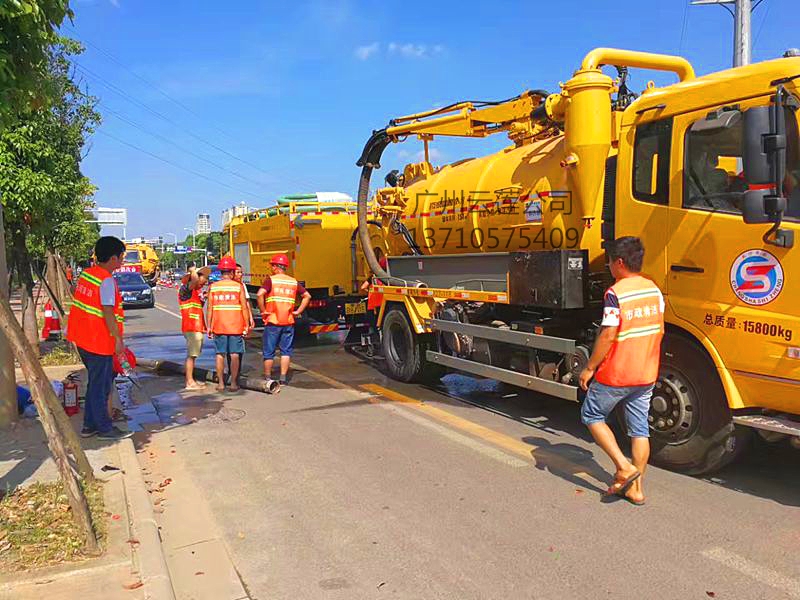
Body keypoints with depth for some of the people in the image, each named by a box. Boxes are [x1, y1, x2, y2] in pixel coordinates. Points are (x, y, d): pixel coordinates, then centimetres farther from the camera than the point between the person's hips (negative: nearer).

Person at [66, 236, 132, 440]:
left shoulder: (85, 274, 10)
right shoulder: (107, 280, -17)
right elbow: (107, 312, -22)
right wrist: (118, 339, -18)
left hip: (82, 337, 9)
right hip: (99, 341, -9)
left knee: (95, 382, 19)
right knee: (100, 385, 1)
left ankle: (90, 425, 25)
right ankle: (104, 428, 11)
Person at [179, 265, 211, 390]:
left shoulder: (195, 291, 20)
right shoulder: (185, 289, -9)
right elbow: (195, 280, -31)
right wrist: (193, 271, -15)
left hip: (197, 328, 10)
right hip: (191, 327, -10)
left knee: (193, 354, 14)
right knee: (191, 355, -7)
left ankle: (191, 379, 22)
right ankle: (189, 382, -4)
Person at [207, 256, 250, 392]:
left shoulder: (213, 287, 1)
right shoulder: (238, 286, -4)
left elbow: (210, 308, 1)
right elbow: (244, 307, -5)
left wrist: (209, 326, 8)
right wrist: (246, 325, 2)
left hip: (218, 326, 2)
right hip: (236, 326, -2)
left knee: (220, 354, 9)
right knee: (234, 355, 4)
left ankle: (221, 383, 13)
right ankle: (233, 384, 6)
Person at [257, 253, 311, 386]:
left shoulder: (270, 280, -5)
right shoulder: (293, 282, 8)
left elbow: (260, 294, -21)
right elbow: (307, 296, 8)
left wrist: (263, 311, -11)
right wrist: (298, 311, 6)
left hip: (272, 321, -3)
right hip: (288, 322, 3)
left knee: (269, 352, 8)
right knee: (286, 351, 9)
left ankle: (267, 378, 14)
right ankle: (283, 378, 7)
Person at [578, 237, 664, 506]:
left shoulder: (615, 293, -18)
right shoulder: (654, 290, 5)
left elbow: (608, 336, -20)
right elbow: (659, 331, 11)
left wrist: (589, 368, -11)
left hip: (615, 374, -7)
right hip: (647, 374, 7)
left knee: (592, 416, 13)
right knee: (640, 428, 13)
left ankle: (623, 467, 3)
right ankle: (635, 487, 20)